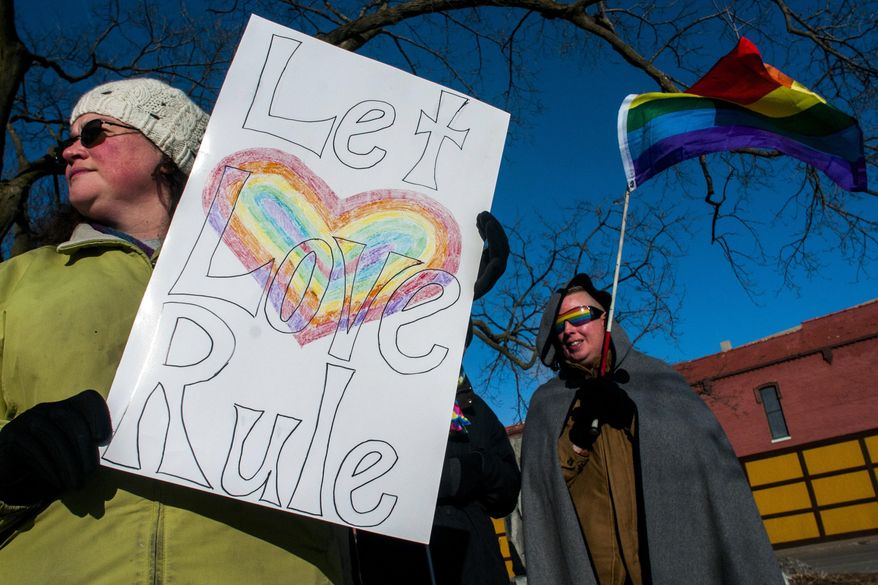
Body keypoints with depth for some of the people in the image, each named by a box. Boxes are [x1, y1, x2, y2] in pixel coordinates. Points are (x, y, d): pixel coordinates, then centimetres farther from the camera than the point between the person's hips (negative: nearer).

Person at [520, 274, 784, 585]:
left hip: (677, 558, -1)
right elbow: (540, 492, 2)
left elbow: (714, 465, 3)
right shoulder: (546, 403, 8)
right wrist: (577, 438, -12)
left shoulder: (658, 378, 5)